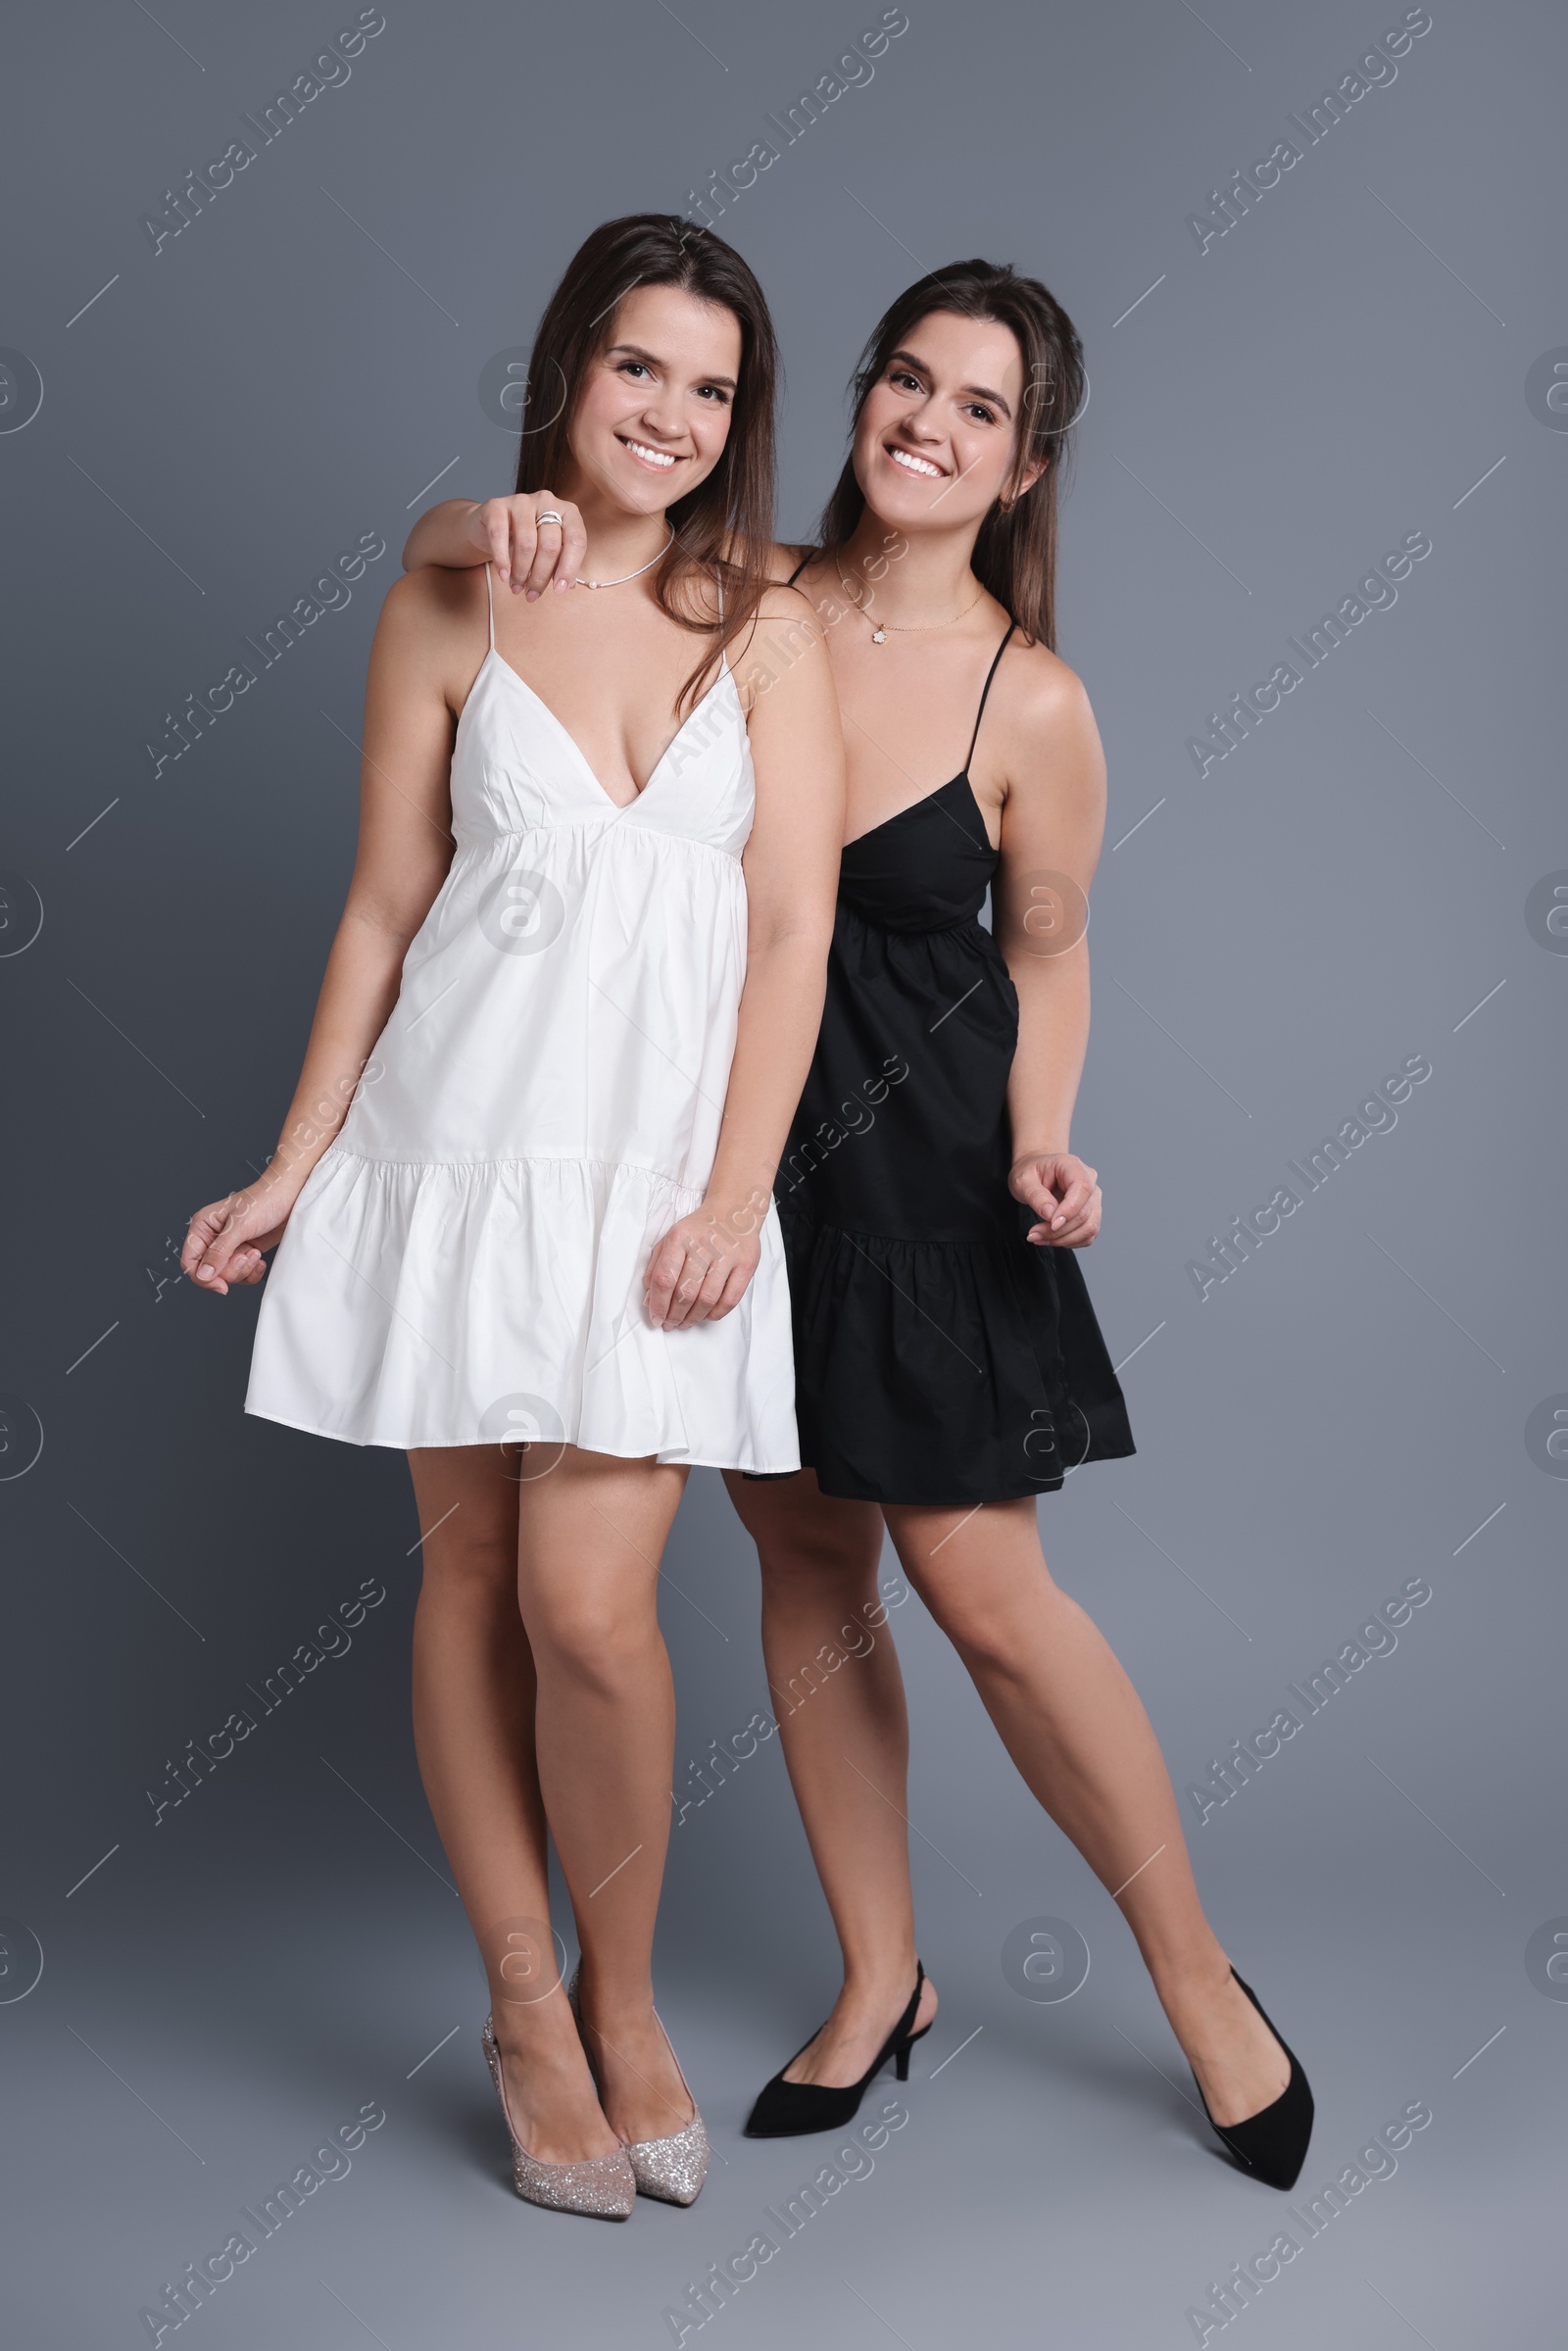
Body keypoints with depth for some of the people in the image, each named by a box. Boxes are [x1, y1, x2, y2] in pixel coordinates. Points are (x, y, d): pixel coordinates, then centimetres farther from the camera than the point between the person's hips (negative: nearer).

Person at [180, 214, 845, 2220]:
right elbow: (383, 909, 7)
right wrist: (293, 1166, 5)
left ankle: (621, 2002, 17)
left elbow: (791, 933, 0)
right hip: (459, 1136, 1)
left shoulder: (764, 628, 5)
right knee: (467, 1570, 7)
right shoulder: (451, 609, 6)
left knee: (588, 1606, -8)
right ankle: (526, 2003, 24)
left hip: (661, 1168, -1)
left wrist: (735, 1198, -8)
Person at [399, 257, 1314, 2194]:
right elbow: (430, 550, 7)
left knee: (977, 1584, -2)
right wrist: (497, 531, -16)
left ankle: (1200, 1978, 21)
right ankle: (882, 1977, 30)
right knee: (805, 1555, 12)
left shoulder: (1032, 704, -10)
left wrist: (1040, 1147, -13)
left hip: (917, 1162, -4)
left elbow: (1046, 950, 2)